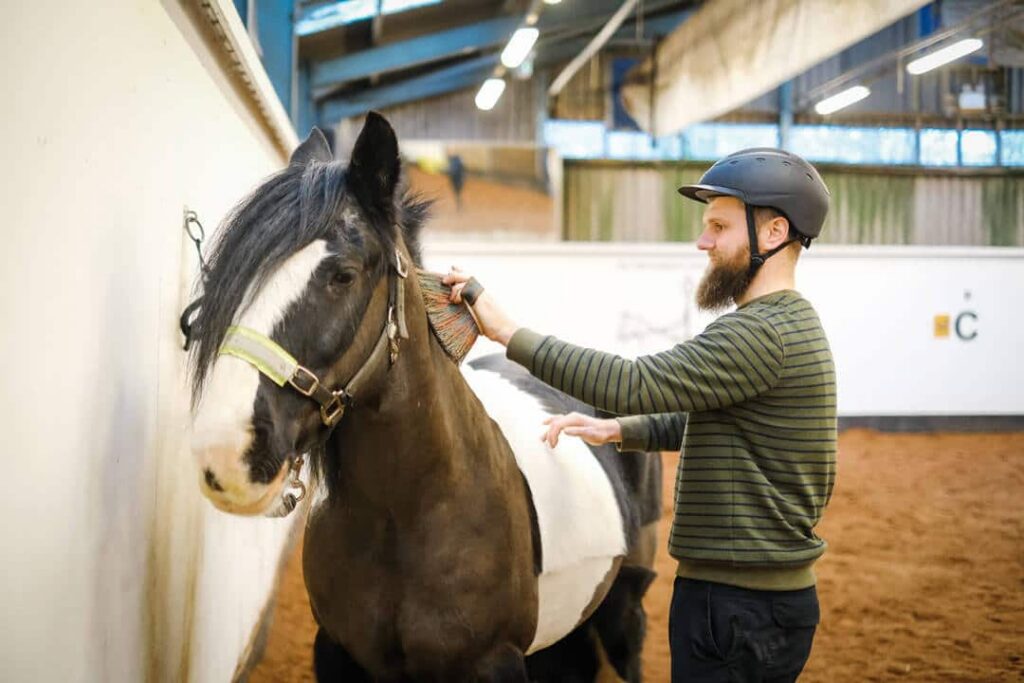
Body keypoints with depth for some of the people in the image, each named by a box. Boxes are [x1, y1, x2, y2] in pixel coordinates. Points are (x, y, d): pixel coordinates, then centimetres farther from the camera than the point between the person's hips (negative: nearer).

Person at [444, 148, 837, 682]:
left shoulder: (762, 333, -21)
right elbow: (699, 419, 24)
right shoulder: (791, 326, 14)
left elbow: (634, 383, -28)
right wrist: (617, 430, 10)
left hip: (736, 609, -10)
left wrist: (507, 331, -24)